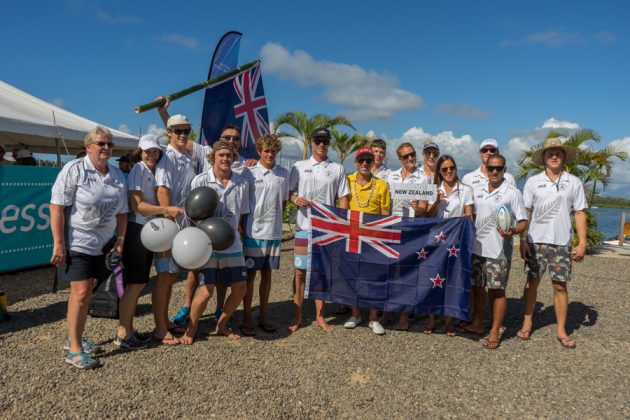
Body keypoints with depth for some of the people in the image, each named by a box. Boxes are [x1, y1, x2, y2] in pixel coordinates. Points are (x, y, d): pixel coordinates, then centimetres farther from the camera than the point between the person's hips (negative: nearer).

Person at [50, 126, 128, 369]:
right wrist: (58, 243, -17)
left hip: (101, 244, 6)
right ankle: (74, 349, 3)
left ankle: (75, 338, 29)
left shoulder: (117, 175, 8)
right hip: (76, 243, -6)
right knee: (81, 292, -8)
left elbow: (121, 212, 13)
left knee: (86, 292, 14)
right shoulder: (74, 170, -11)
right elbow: (56, 207, -14)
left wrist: (120, 240, 7)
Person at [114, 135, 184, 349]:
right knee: (135, 283, -4)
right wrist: (166, 209, -25)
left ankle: (128, 329, 24)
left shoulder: (154, 172, 14)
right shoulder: (138, 169, -10)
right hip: (136, 229, -8)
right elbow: (137, 205, -18)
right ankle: (122, 334, 8)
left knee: (140, 283, 13)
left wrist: (170, 211, 3)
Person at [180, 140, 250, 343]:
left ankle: (222, 325, 30)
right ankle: (191, 328, 19)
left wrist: (237, 227, 3)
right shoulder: (201, 180, -7)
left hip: (233, 245, 4)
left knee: (240, 288, 5)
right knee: (206, 290, -9)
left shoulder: (242, 183, 2)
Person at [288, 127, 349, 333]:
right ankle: (298, 316, 15)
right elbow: (289, 192, 9)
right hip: (304, 226, 0)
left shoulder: (337, 169, 8)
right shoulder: (299, 166, 8)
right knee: (301, 271, 3)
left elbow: (342, 199, 8)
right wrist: (295, 199, -13)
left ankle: (319, 316, 19)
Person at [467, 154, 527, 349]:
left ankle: (494, 332, 14)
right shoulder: (478, 192, 9)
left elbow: (523, 222, -8)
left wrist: (513, 231, -28)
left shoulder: (512, 193, -7)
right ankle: (477, 324, 30)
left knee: (497, 290, 2)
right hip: (477, 248, 5)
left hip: (498, 251, -5)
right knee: (477, 287, 13)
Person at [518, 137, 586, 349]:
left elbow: (579, 213, 5)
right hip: (536, 240, 0)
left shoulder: (574, 182, 4)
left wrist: (582, 242, -1)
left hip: (562, 242, 0)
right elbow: (525, 213, 3)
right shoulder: (533, 182, 3)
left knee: (560, 286, 5)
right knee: (532, 282, 7)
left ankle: (561, 330, 17)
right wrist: (523, 240, -3)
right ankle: (527, 323, 18)